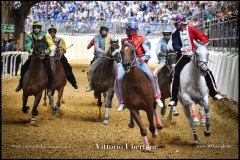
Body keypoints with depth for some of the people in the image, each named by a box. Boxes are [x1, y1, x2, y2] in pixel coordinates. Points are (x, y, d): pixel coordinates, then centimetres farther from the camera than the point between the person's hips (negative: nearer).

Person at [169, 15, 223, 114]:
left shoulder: (192, 30, 1)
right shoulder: (176, 34, 3)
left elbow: (203, 37, -5)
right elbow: (175, 45, -9)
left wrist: (202, 44, -26)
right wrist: (181, 49, -29)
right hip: (182, 57, 0)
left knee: (207, 72, -6)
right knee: (176, 75, -13)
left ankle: (214, 93, 7)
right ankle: (173, 100, -11)